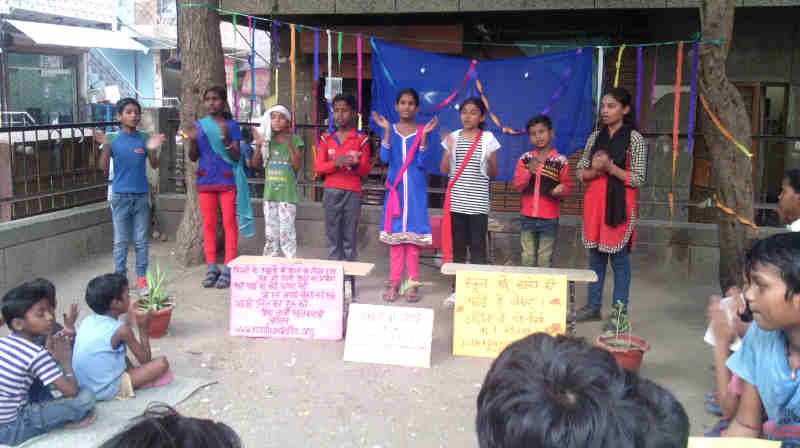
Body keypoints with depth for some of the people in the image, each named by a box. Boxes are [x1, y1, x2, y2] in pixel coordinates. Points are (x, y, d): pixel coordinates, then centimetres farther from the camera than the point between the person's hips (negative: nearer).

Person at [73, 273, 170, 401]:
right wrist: (143, 328, 2)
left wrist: (130, 321, 20)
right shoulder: (121, 329, -17)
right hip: (107, 390, -8)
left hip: (82, 386, 8)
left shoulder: (88, 320, 2)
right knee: (162, 362, -10)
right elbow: (145, 360, -6)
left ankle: (132, 374, 16)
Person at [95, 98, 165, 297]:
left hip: (141, 195, 1)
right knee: (121, 241, 7)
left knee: (141, 240, 6)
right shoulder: (112, 138, -2)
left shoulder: (144, 138, 1)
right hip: (120, 195, -1)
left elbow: (154, 166, 0)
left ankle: (141, 278, 15)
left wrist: (153, 150, -18)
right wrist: (105, 147, -18)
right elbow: (103, 168, -4)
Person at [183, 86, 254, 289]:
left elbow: (236, 157, -5)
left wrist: (226, 141, -21)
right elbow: (193, 157, 6)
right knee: (208, 224, 6)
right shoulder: (199, 125, 7)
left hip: (227, 180, -3)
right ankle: (211, 268, 12)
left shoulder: (232, 126, 0)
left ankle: (228, 268, 3)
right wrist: (192, 140, -12)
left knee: (229, 223, -2)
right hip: (205, 181, 3)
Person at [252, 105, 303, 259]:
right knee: (270, 234, 10)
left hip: (287, 193, -4)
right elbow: (255, 163, 6)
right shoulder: (267, 139, 8)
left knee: (286, 233, -8)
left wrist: (290, 145, -21)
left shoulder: (294, 139, -2)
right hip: (269, 192, 4)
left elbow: (297, 165, -11)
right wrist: (258, 146, -10)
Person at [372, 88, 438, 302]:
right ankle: (394, 281, 11)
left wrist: (424, 135, -16)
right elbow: (385, 158, -8)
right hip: (395, 187, 1)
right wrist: (387, 130, -13)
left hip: (415, 189, -1)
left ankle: (412, 283, 7)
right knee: (395, 234, 4)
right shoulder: (390, 130, 6)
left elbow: (421, 162, -9)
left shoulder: (421, 131, 2)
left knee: (412, 234, 1)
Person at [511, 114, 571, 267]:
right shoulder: (525, 159, 3)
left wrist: (560, 190, -22)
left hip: (549, 219, -2)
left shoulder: (560, 161, -3)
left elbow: (567, 186, 0)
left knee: (545, 259, 5)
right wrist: (529, 171, -18)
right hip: (527, 217, 2)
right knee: (527, 257, 8)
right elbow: (517, 185, -1)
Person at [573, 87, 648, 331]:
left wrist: (610, 167, -19)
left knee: (619, 258, -2)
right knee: (595, 256, 11)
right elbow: (580, 172, 11)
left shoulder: (635, 139, -5)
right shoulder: (595, 137, 10)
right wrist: (595, 170, -10)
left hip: (619, 205, -5)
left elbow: (638, 179, -8)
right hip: (594, 203, 5)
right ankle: (593, 306, 22)